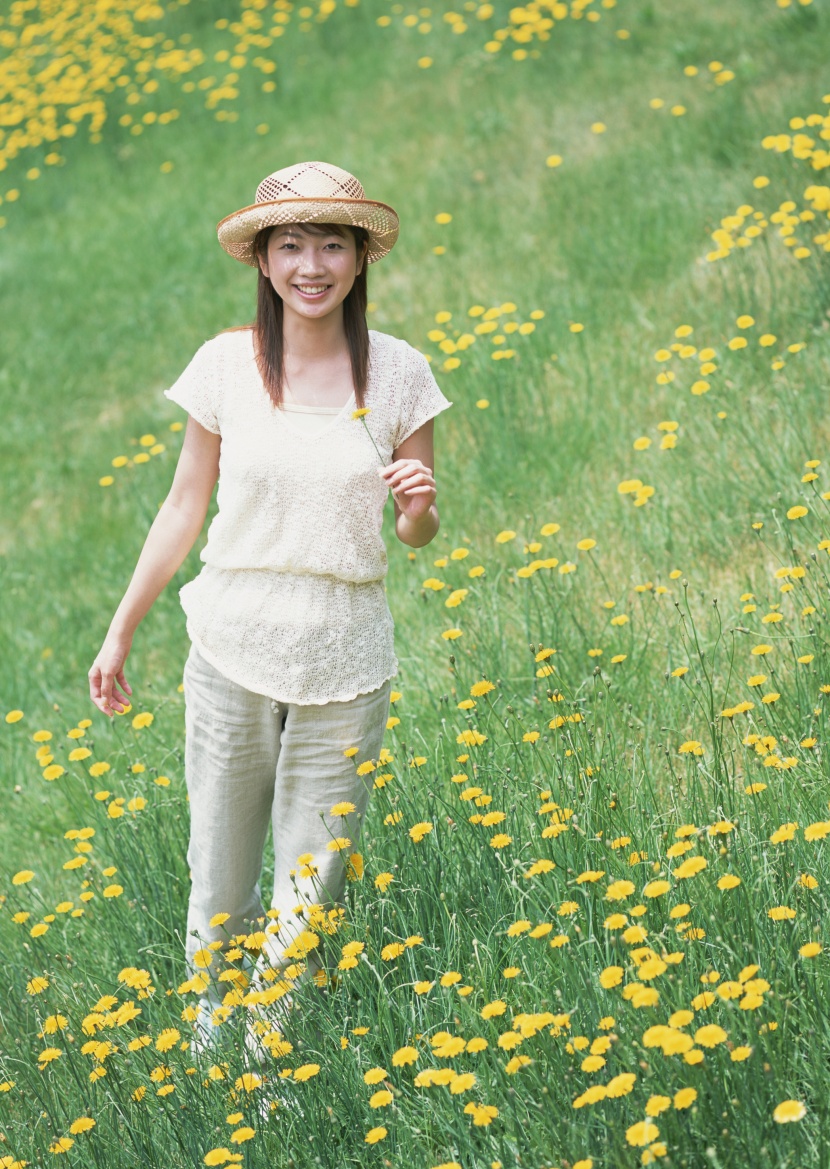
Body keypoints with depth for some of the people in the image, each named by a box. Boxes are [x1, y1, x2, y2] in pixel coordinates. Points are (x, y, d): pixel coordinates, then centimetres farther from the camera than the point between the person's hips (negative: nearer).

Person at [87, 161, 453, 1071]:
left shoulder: (399, 372, -3)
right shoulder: (227, 363, -3)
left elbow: (416, 533, 6)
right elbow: (185, 505, 7)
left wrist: (420, 506, -18)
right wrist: (120, 630, 9)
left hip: (344, 661, 0)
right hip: (233, 645, 0)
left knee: (312, 887, 6)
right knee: (218, 870, 10)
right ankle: (207, 1039, 32)